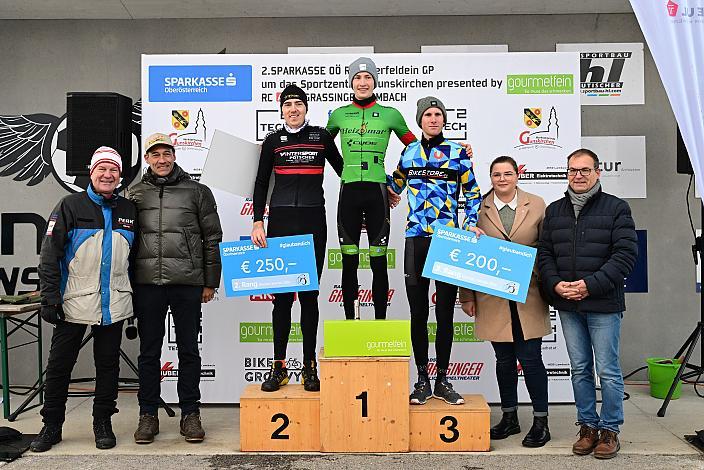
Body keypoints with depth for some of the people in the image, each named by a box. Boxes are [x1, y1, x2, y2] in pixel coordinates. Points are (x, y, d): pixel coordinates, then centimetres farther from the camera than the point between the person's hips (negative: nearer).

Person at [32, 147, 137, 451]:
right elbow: (49, 254, -5)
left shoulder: (128, 210, 8)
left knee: (108, 364, 9)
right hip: (74, 302, -2)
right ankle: (51, 426, 20)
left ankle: (103, 423, 22)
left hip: (114, 304, 3)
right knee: (59, 365, 5)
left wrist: (135, 295, 13)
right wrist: (50, 297, -10)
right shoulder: (70, 206, -2)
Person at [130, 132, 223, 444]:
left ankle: (190, 414, 16)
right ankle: (148, 415, 19)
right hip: (146, 284, 2)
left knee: (189, 350, 5)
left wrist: (210, 282, 1)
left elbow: (212, 239, 6)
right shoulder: (134, 194, 11)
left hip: (188, 284, -1)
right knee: (149, 351, 8)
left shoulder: (197, 192, 7)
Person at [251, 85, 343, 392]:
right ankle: (279, 367, 9)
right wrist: (257, 223, -1)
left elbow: (342, 169, 18)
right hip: (280, 222, 1)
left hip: (313, 221, 0)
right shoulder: (273, 140, 9)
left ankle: (310, 367, 9)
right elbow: (261, 184, 9)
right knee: (281, 294, 2)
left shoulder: (322, 136, 8)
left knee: (309, 294, 3)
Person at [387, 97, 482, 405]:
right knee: (418, 313, 5)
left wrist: (471, 224, -5)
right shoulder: (409, 152, 11)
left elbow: (473, 193, 9)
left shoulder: (457, 152, 4)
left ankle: (442, 380, 16)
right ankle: (422, 381, 16)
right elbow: (395, 185, 25)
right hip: (416, 241, 2)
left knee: (445, 313, 3)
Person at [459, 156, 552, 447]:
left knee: (530, 359, 0)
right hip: (493, 298, 1)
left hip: (528, 296, -1)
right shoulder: (479, 209, 2)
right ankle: (509, 418, 26)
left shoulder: (537, 205, 4)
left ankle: (540, 421, 16)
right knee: (504, 360, 11)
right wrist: (467, 297, 1)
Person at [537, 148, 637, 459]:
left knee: (608, 370, 3)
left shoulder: (616, 208, -2)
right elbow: (544, 253, 10)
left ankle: (609, 430, 17)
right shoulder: (554, 211, 11)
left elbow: (626, 254, -10)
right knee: (580, 369, 12)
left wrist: (591, 285, -17)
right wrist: (555, 284, -7)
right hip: (568, 306, 4)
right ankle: (588, 426, 23)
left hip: (603, 305, -4)